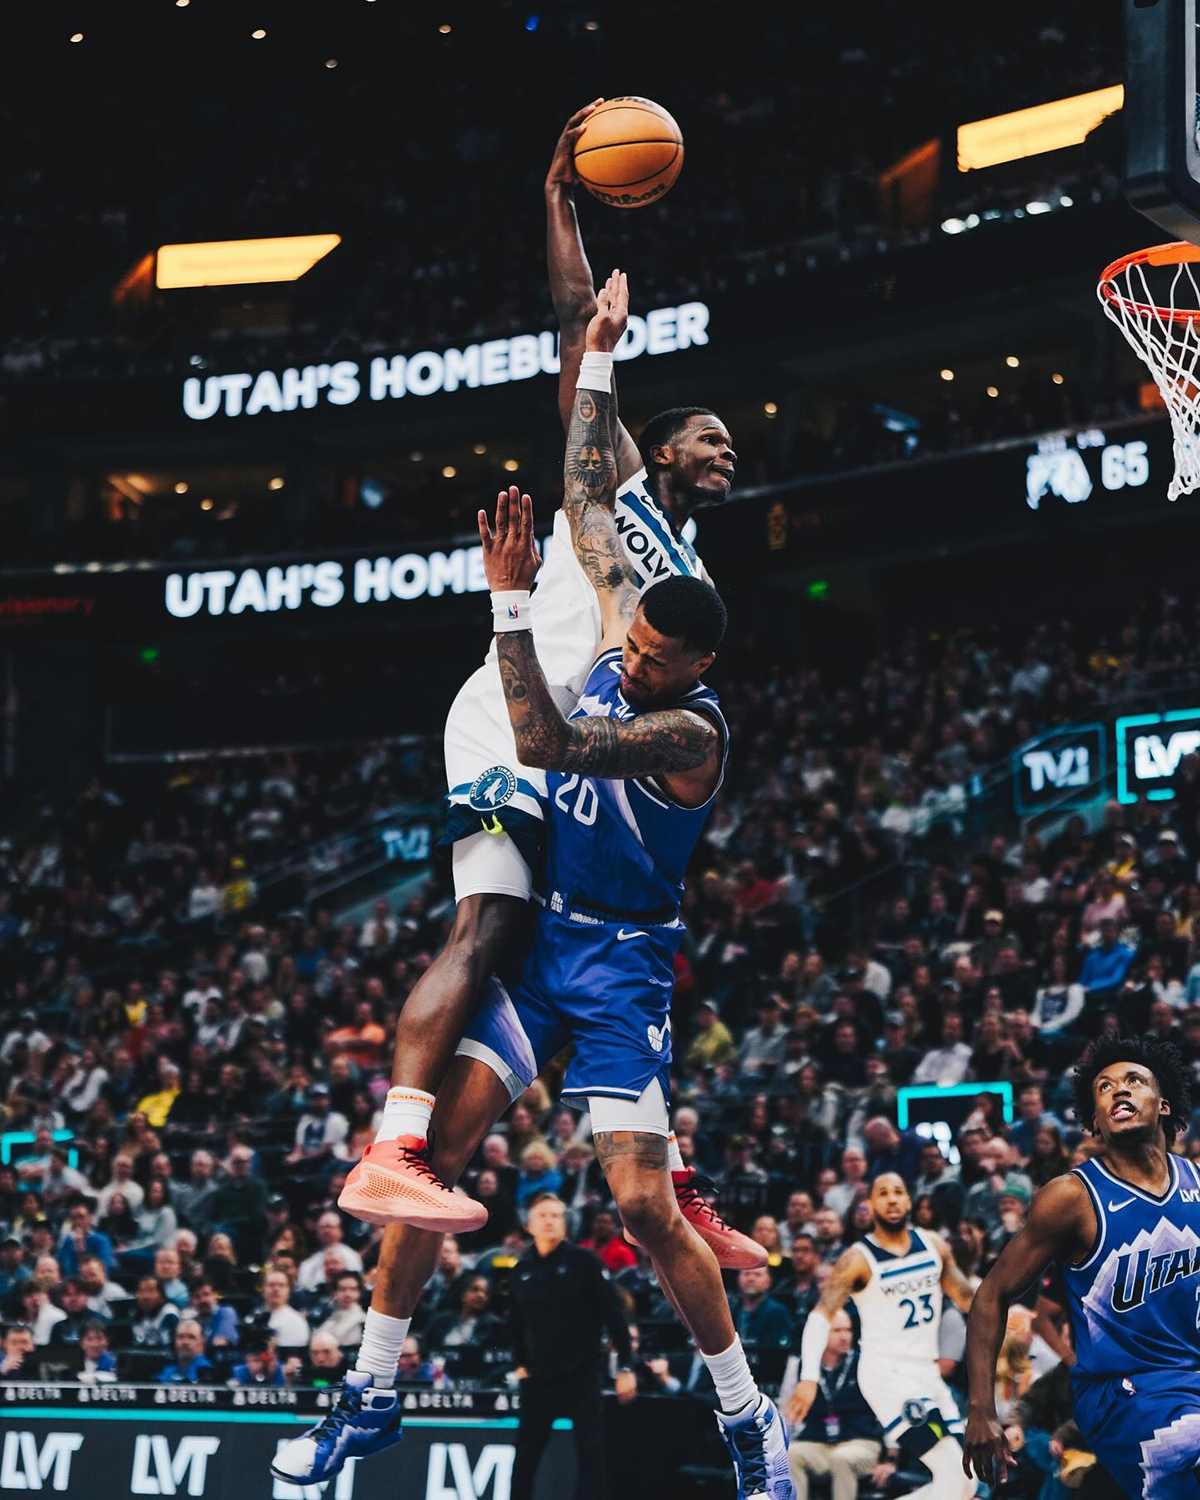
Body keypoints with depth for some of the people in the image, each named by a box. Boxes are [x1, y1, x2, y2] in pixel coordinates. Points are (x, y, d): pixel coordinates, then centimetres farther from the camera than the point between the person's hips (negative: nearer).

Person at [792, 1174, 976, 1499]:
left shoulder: (933, 1245, 7)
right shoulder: (859, 1259, -10)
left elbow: (965, 1296, 17)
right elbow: (821, 1315, -16)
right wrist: (809, 1377, -29)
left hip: (927, 1374, 7)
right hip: (887, 1374, -7)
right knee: (953, 1473, -19)